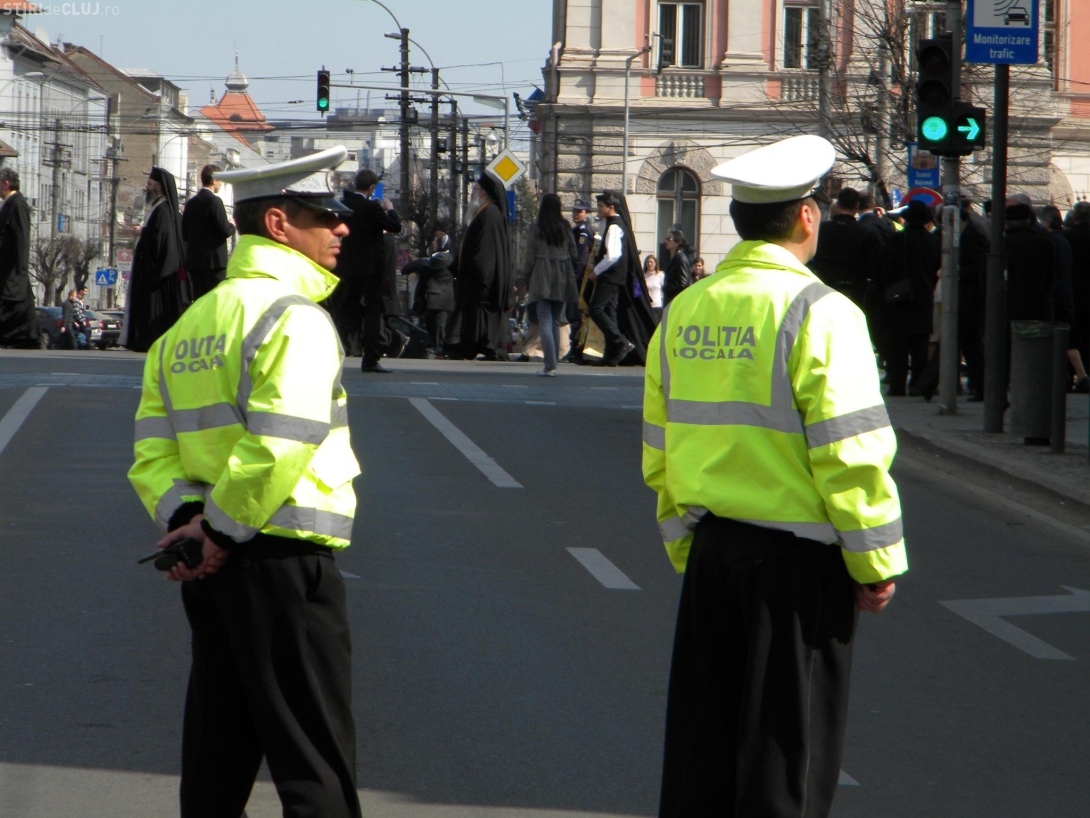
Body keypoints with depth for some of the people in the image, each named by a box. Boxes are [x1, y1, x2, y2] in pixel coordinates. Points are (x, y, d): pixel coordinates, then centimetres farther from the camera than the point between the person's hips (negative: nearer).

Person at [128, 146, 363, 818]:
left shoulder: (190, 323, 15)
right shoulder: (297, 320, -12)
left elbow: (153, 447, 9)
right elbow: (278, 448, -23)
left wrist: (183, 516, -4)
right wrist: (223, 529, -13)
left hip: (212, 567, 8)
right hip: (285, 560, -8)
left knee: (217, 755, 14)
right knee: (315, 764, -5)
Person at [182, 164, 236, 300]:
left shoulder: (191, 203, 11)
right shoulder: (214, 201, -10)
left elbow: (185, 234, 13)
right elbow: (224, 231, -15)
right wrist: (232, 226, 5)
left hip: (193, 259, 7)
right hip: (214, 260, -7)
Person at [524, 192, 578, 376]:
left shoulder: (536, 226, -5)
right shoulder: (565, 227, 5)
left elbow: (530, 255, -5)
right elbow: (574, 254, 7)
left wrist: (528, 281, 2)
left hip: (541, 278, -4)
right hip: (561, 280, 4)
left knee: (545, 321, -7)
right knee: (556, 322, 14)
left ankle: (550, 365, -16)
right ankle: (552, 363, 15)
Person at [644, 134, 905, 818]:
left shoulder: (683, 312, 6)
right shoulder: (818, 313, -14)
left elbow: (659, 450, 12)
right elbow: (851, 453, -16)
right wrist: (877, 563, -7)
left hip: (712, 549, 6)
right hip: (798, 556, -6)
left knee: (703, 737, 12)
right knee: (788, 745, 2)